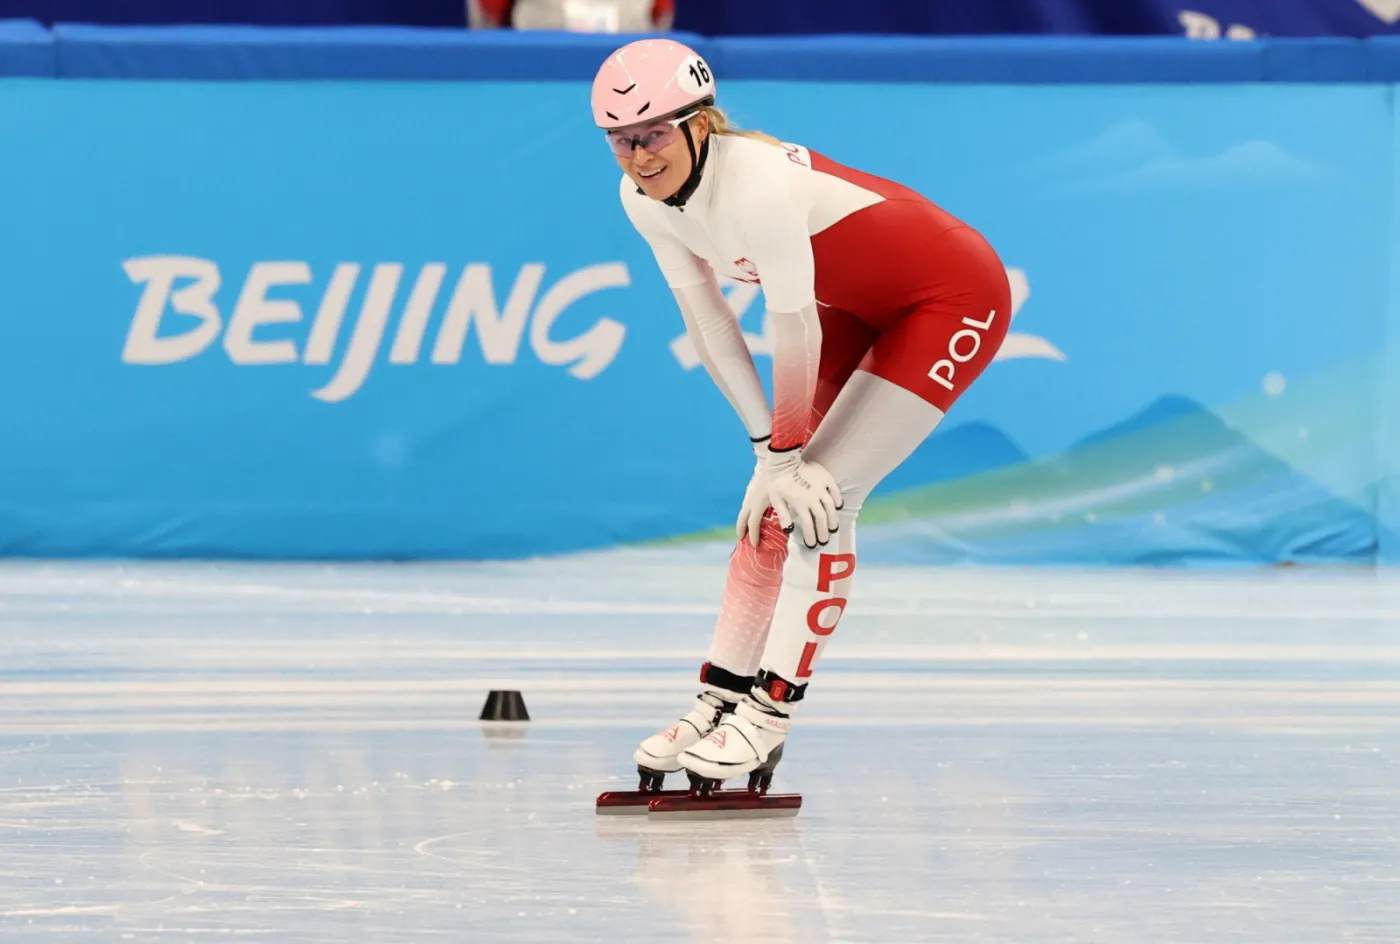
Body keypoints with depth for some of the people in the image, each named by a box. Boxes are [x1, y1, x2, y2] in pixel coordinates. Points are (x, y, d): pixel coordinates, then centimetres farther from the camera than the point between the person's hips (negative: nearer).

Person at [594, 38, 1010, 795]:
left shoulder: (760, 186, -36)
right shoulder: (643, 199, -11)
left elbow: (793, 330, -27)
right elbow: (707, 322, -4)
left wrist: (787, 452, -15)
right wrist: (770, 446, -7)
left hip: (952, 299, -8)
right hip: (857, 305, 8)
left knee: (819, 496, -14)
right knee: (774, 498, 2)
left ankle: (772, 710, -9)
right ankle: (721, 699, 8)